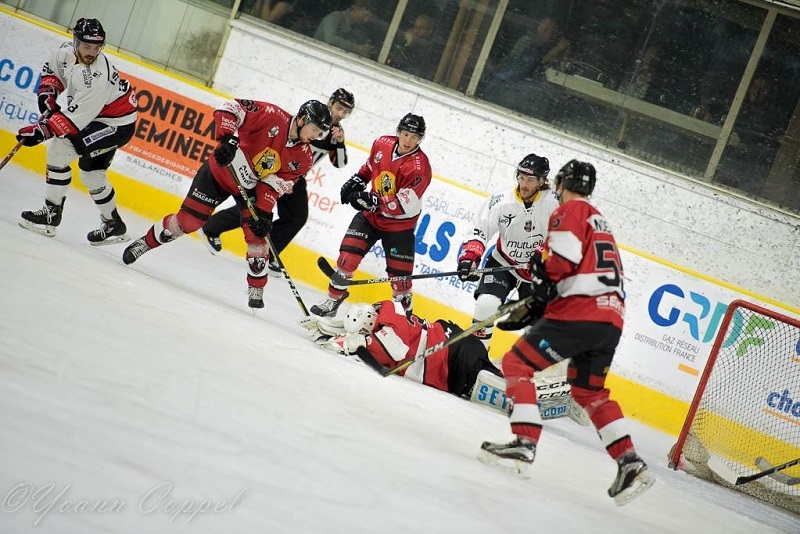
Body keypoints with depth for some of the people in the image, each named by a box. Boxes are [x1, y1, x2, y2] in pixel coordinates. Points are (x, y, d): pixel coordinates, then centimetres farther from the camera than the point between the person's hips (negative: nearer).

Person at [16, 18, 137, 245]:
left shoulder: (98, 77, -33)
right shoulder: (68, 50, -10)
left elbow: (75, 118, -34)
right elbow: (52, 71, 12)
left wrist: (42, 131, -35)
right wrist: (47, 93, -6)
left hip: (116, 125, -9)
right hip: (94, 118, 9)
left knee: (59, 149, -18)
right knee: (91, 173, 14)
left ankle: (51, 215, -10)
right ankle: (113, 226, 30)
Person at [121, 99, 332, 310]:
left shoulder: (302, 157, -12)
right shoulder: (272, 116, -26)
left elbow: (273, 184, -11)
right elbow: (231, 108, -27)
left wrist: (264, 211, -22)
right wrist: (227, 139, -40)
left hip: (251, 187, 4)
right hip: (220, 171, -3)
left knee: (258, 235, -7)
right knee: (188, 220, -2)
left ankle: (256, 290, 10)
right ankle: (146, 242, 22)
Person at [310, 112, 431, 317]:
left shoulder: (420, 167, -24)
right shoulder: (382, 144, -8)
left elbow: (404, 204, -30)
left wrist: (373, 201, -40)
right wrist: (357, 181, 2)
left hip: (400, 226, -4)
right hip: (370, 215, 4)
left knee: (400, 276, 0)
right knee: (348, 255, -7)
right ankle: (333, 299, 12)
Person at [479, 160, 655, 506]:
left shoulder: (570, 211, 1)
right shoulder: (598, 220, 28)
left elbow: (564, 257, -14)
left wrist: (543, 278, 3)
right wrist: (545, 286, 20)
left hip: (579, 312, -9)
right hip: (611, 318, 9)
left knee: (516, 364, -3)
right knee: (589, 391, 21)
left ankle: (524, 444, -15)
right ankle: (630, 464, 11)